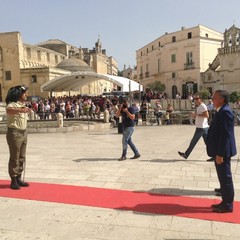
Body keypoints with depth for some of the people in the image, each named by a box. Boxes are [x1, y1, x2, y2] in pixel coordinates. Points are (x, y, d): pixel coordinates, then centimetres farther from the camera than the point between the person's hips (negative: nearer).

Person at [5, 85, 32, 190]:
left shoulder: (23, 104, 12)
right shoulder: (12, 104, -14)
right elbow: (9, 110, -41)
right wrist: (20, 110, -57)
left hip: (23, 132, 8)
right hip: (14, 133, -8)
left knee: (22, 157, 12)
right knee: (14, 158, -3)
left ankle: (19, 178, 22)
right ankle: (13, 180, 6)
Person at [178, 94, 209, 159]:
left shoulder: (202, 106, -13)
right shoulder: (199, 107, 18)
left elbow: (207, 115, -24)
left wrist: (197, 114, -19)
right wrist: (195, 116, 9)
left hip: (201, 127, -10)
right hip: (204, 127, 10)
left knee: (193, 142, 1)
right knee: (207, 142, 8)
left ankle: (186, 154, 11)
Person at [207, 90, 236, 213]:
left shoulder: (225, 112, -18)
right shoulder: (221, 111, 13)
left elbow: (225, 134, -23)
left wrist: (220, 154, -22)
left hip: (222, 152, -10)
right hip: (220, 151, 10)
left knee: (225, 178, 1)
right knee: (223, 178, 16)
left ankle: (227, 205, 12)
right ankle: (225, 202, 28)